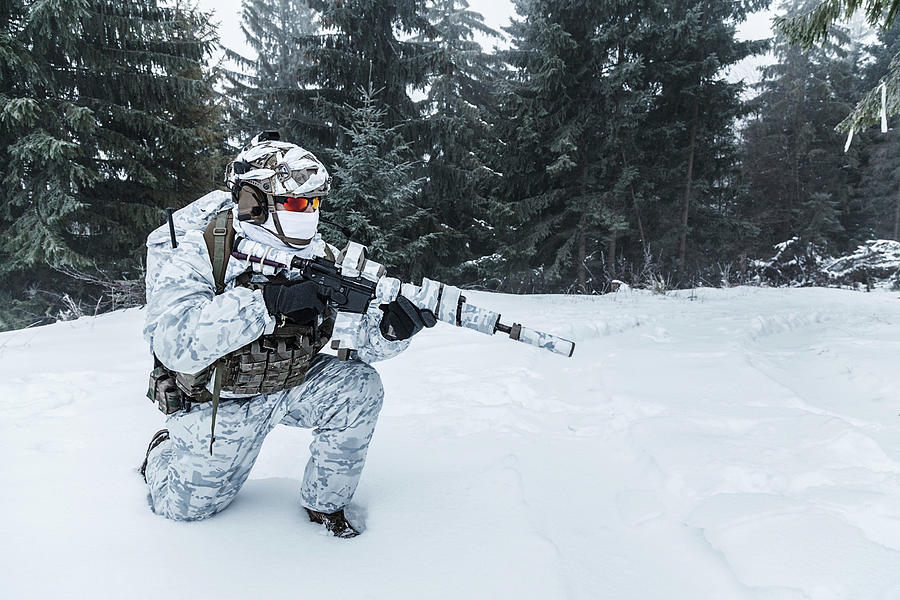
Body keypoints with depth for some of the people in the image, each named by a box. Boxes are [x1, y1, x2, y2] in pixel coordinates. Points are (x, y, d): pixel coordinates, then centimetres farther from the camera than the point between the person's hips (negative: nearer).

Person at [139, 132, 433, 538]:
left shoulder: (318, 256, -12)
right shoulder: (192, 254, -24)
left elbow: (358, 337, -14)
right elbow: (174, 343, -40)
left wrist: (391, 328, -39)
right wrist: (270, 300, -48)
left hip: (291, 385, 3)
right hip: (219, 402, -3)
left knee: (359, 387, -20)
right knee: (187, 507, 8)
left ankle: (324, 504, 1)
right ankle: (163, 452, 44)